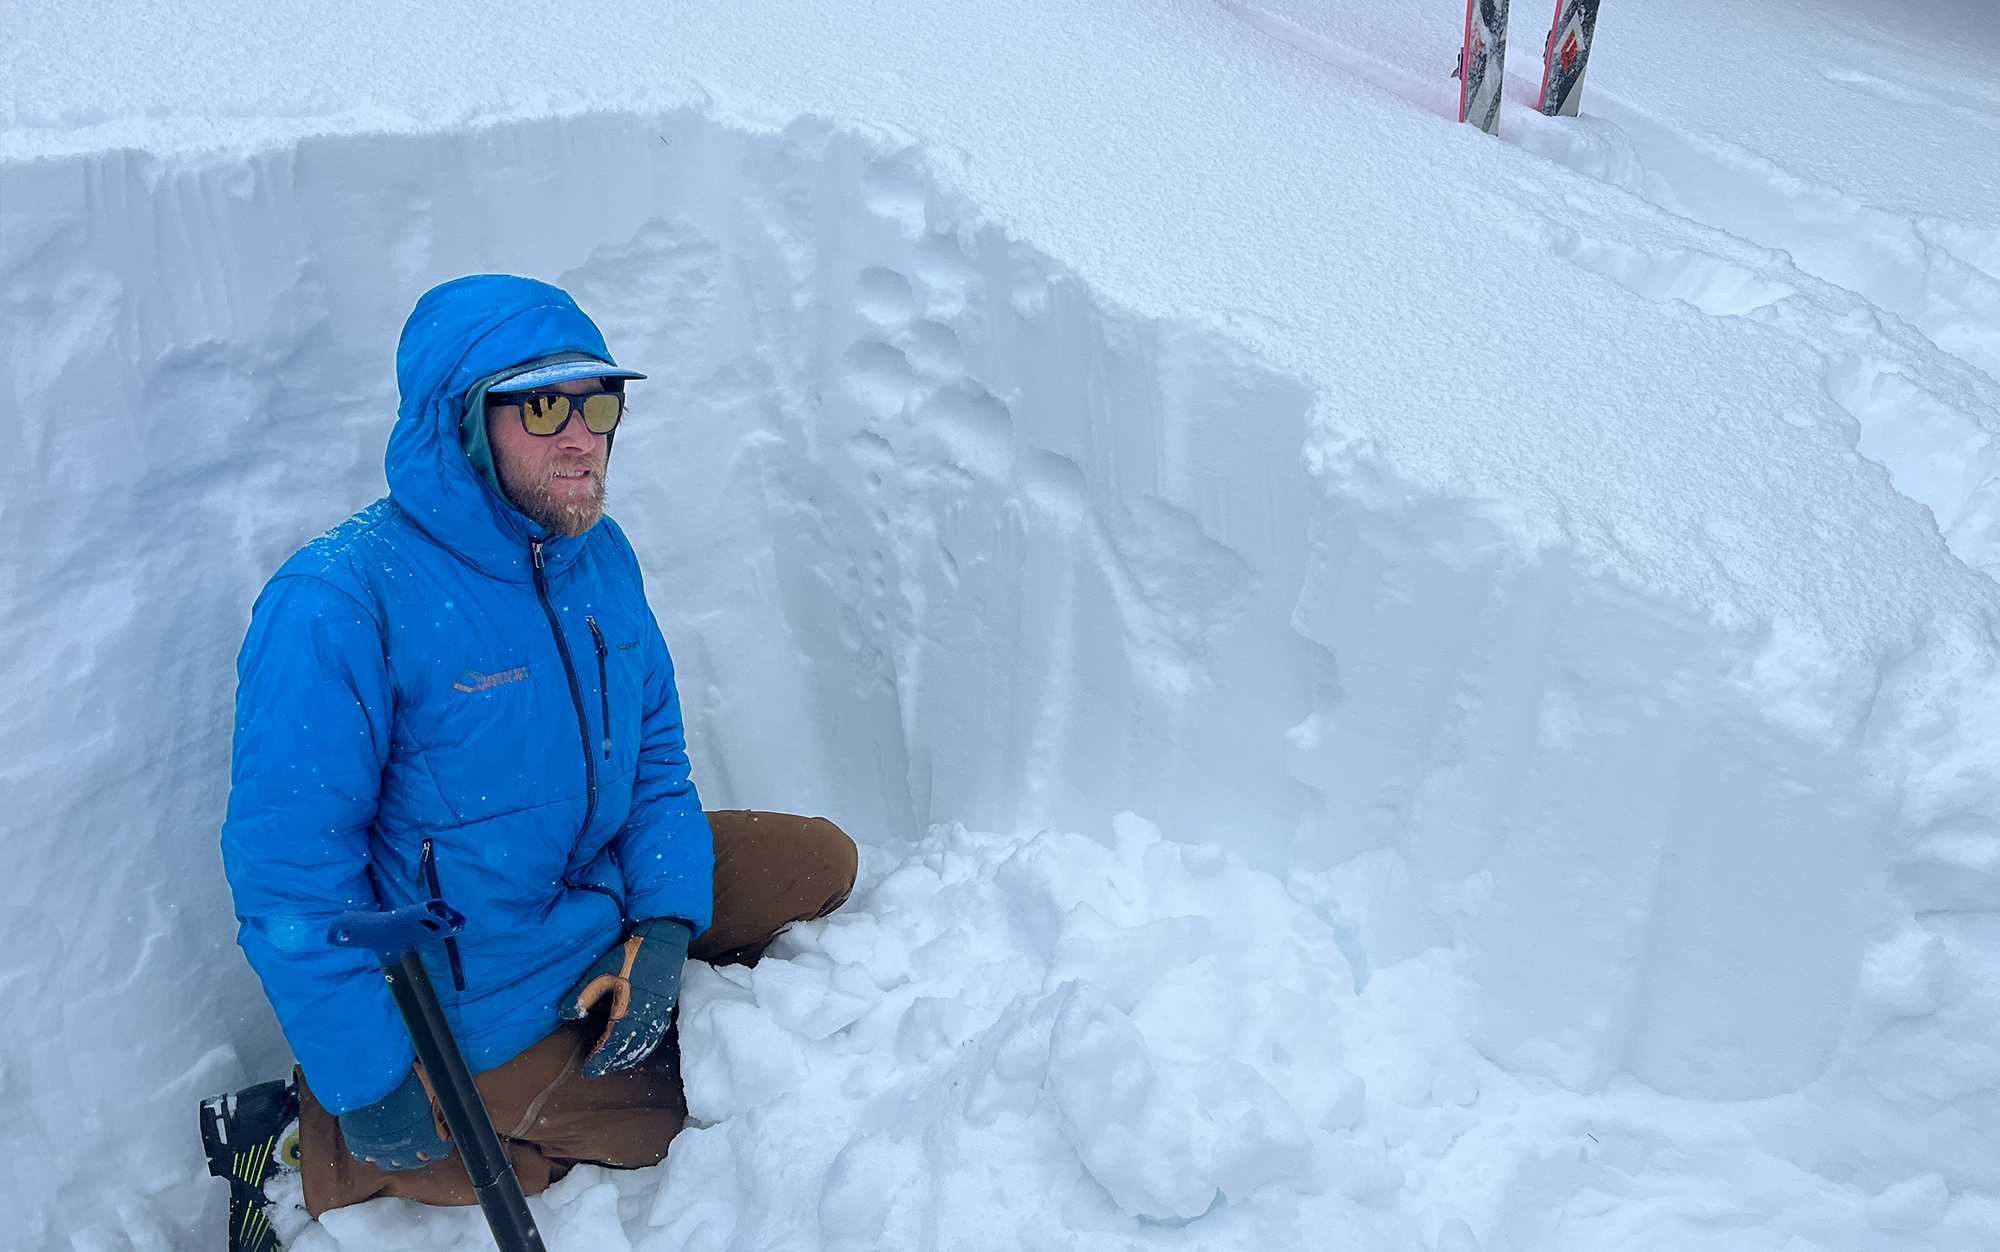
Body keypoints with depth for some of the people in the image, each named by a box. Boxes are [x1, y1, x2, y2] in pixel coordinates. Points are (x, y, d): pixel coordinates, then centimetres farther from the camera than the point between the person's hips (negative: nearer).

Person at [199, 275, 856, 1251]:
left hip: (604, 887, 7)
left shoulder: (599, 555, -5)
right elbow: (288, 872, -24)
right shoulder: (336, 605, -28)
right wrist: (367, 1086, -19)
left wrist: (664, 924, -8)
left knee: (822, 863, 8)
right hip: (477, 1003, -6)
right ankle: (308, 1141, 17)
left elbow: (652, 751, 4)